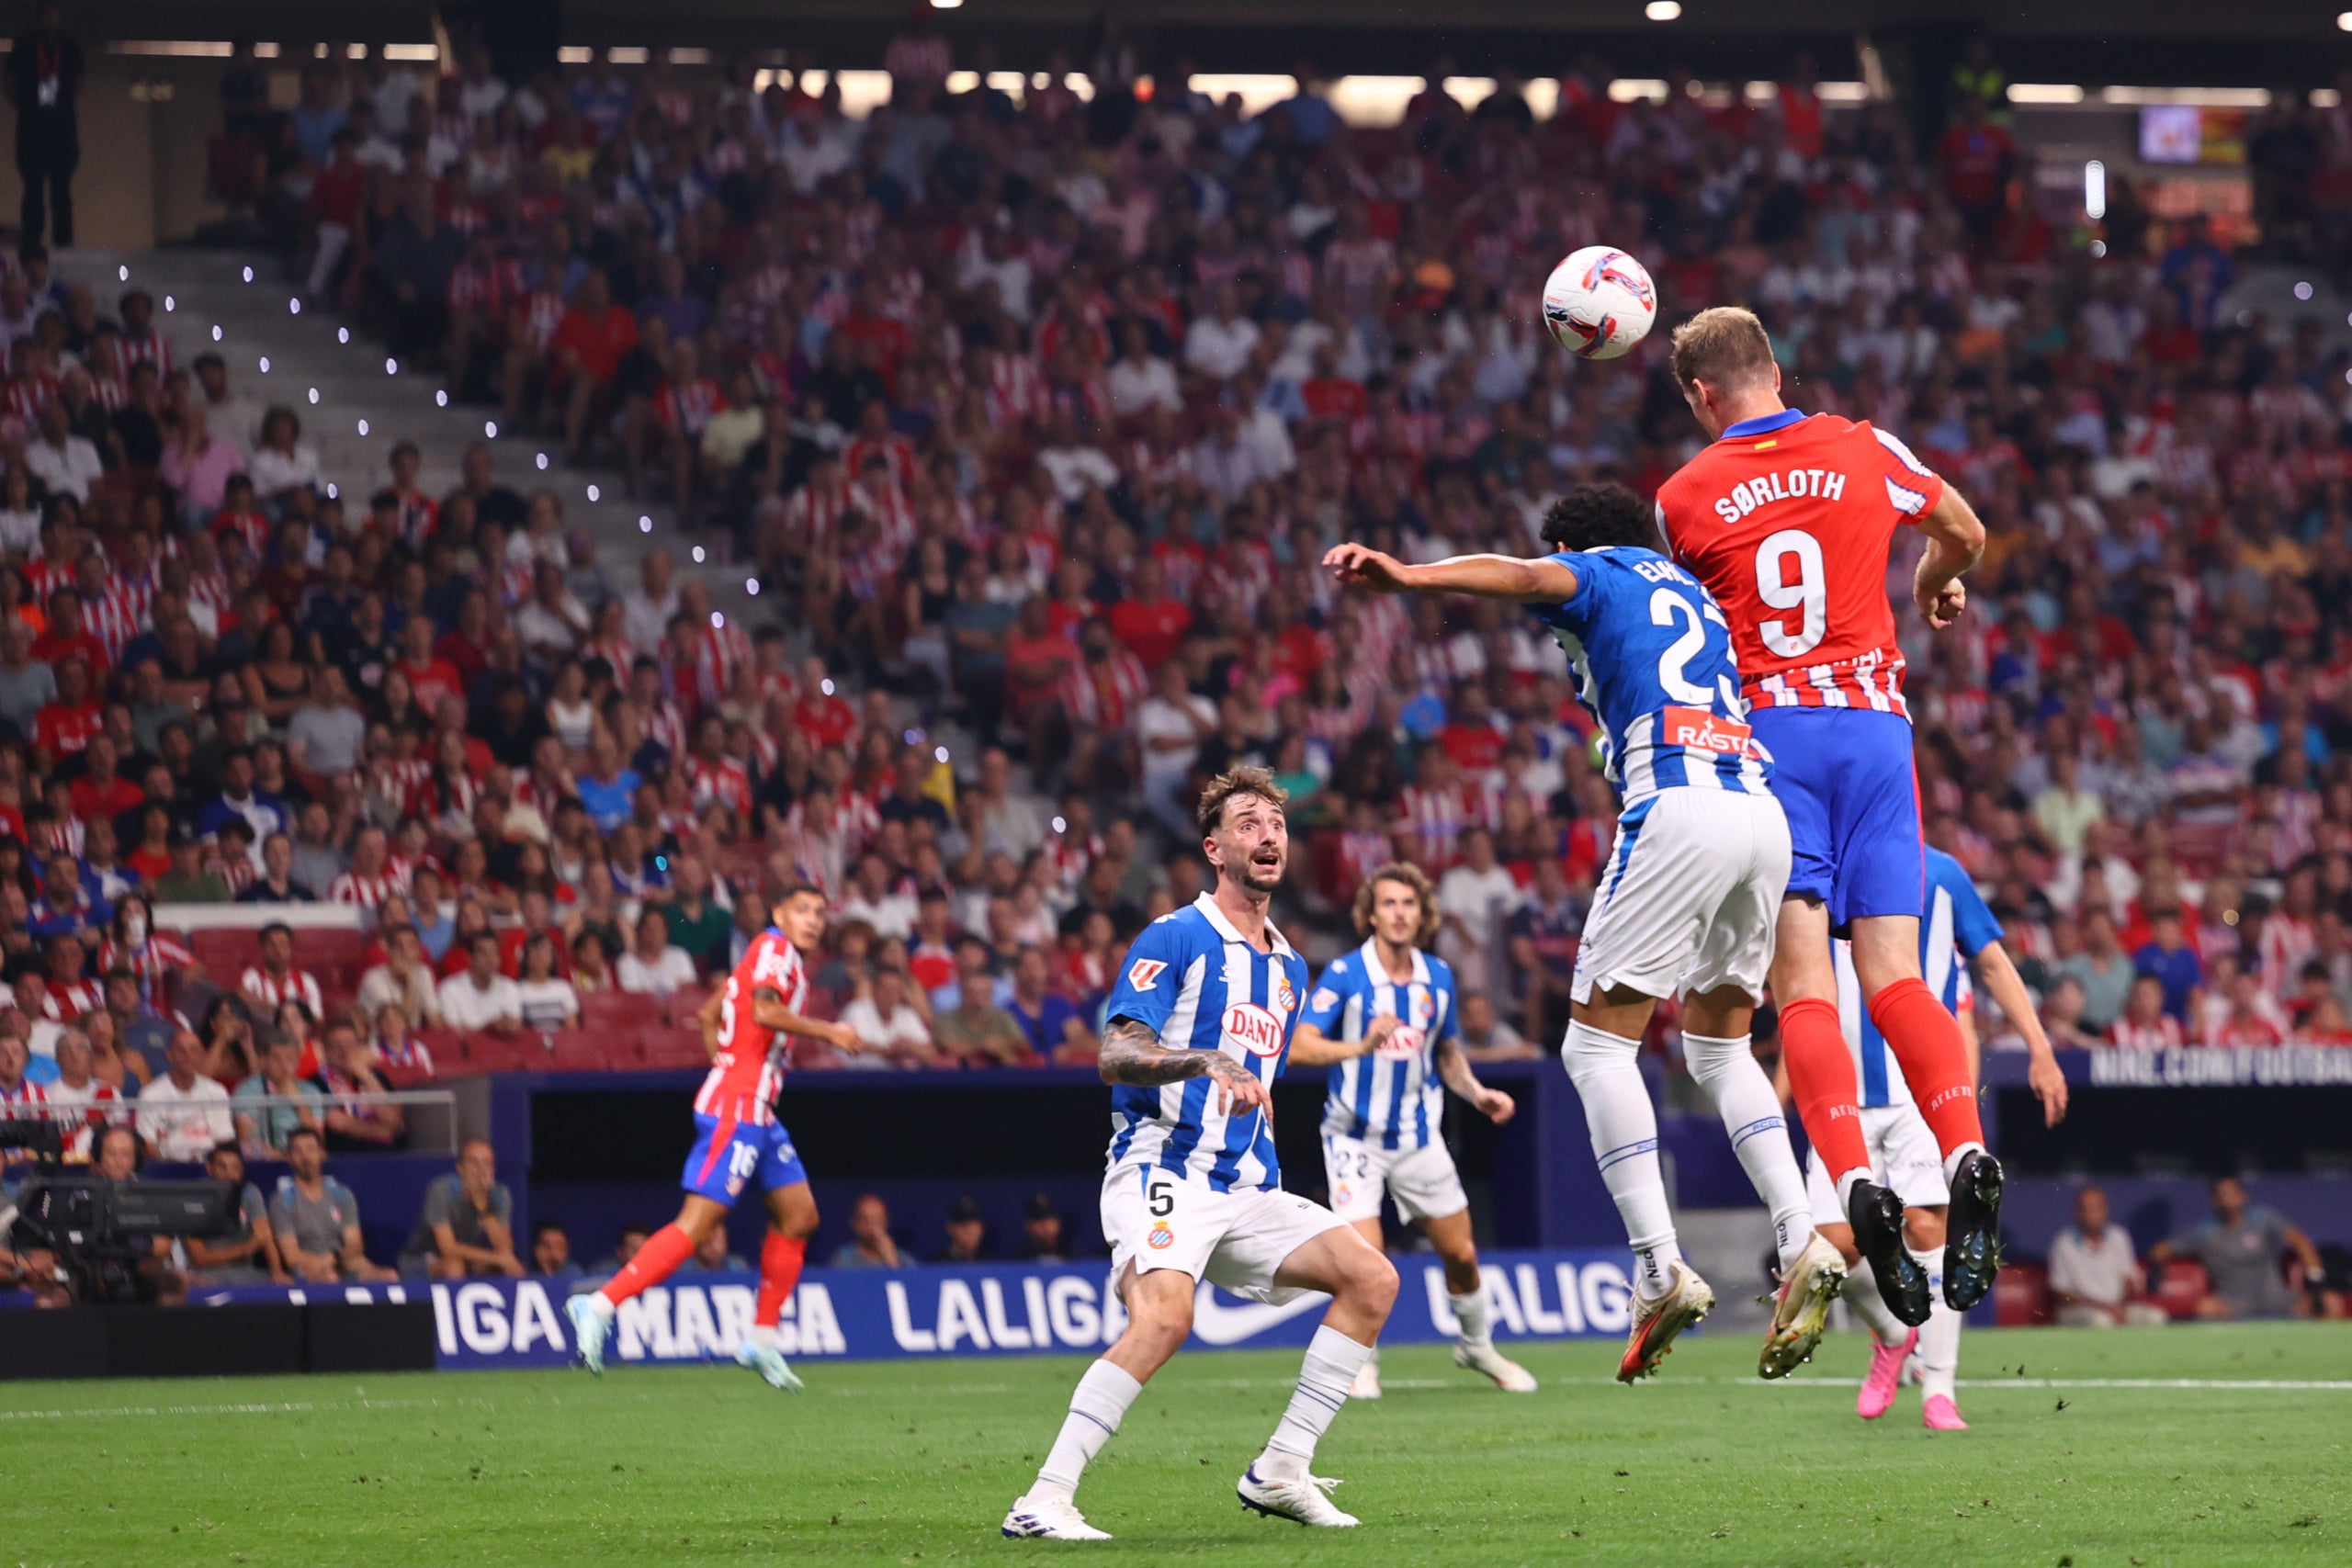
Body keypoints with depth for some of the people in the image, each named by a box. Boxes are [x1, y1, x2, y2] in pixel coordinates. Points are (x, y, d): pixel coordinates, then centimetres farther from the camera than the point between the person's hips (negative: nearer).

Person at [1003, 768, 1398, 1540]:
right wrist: (1208, 1062, -31)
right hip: (1162, 1176, -8)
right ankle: (1044, 1499, -30)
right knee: (1164, 1315, -32)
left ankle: (1279, 1473, -1)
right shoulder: (1176, 938, -5)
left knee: (1372, 1277, -5)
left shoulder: (1289, 967, 20)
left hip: (1243, 1187, 8)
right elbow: (1116, 1055, -16)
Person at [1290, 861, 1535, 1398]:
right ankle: (1363, 1363, 9)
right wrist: (1361, 1046, -40)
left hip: (1419, 1136, 4)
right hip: (1356, 1136, -4)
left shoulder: (1438, 976, 2)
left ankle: (1477, 1346, 32)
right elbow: (1299, 1048, -25)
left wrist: (1476, 1092, -2)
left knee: (1461, 1253, 7)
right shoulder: (1344, 975, -14)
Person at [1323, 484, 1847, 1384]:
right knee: (1718, 1045, 20)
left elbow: (1525, 577, -11)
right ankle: (1801, 1246, 2)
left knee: (1598, 1042, -2)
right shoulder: (1691, 594, 33)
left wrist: (1406, 577, -26)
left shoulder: (1592, 575, 11)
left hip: (1680, 807, -7)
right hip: (1764, 810, 7)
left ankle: (1661, 1271, -15)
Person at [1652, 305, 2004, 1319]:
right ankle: (1967, 1158, -23)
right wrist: (1938, 583, 47)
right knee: (1895, 976, -1)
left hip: (1764, 730, -2)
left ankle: (1854, 1181, -27)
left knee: (1804, 988, -7)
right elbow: (1964, 531, 25)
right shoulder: (1863, 452, 8)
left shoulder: (1684, 498, 1)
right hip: (1875, 725, 2)